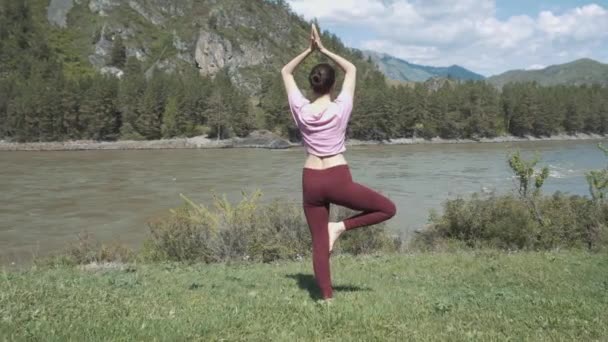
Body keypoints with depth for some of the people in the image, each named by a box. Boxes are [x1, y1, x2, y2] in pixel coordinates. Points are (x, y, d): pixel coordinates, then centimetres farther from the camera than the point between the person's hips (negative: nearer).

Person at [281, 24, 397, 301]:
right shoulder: (341, 108, -6)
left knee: (319, 243, 10)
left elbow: (286, 72, 12)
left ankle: (327, 298, 11)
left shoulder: (301, 110, -2)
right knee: (388, 208, 12)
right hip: (338, 180, -3)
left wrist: (309, 50, 7)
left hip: (311, 181, 4)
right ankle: (341, 227, 0)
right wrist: (324, 50, 7)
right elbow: (351, 70, 9)